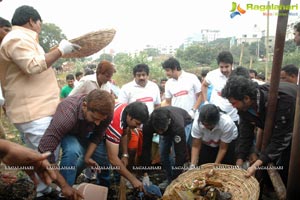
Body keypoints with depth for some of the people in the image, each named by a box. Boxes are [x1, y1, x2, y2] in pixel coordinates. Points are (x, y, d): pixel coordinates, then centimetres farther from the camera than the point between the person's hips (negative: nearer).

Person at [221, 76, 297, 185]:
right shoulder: (244, 106, -19)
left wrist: (257, 165, -38)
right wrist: (239, 163, -12)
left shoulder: (282, 99, -40)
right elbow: (245, 135, -10)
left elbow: (280, 139, -35)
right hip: (273, 130, 6)